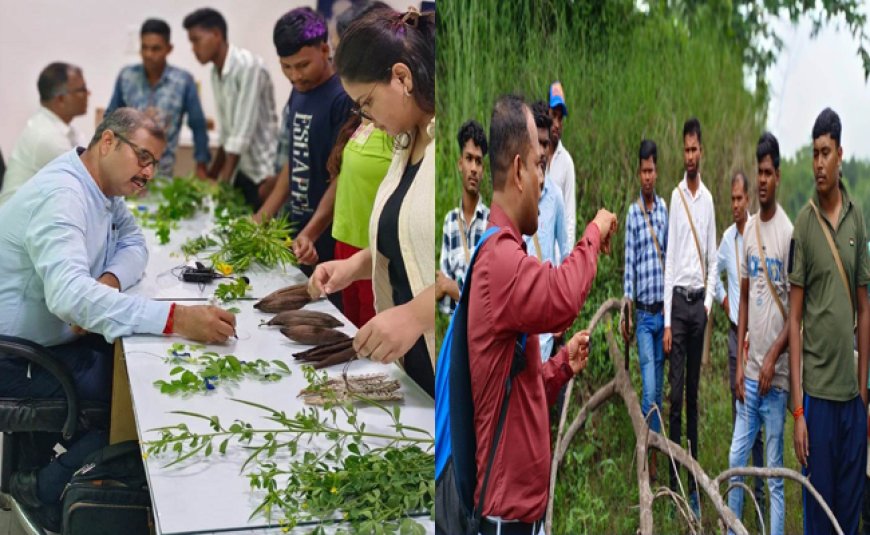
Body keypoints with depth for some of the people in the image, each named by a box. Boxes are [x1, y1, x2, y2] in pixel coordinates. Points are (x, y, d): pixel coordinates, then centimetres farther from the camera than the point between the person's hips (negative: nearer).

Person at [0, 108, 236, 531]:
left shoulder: (103, 186, 3)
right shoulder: (60, 195, -27)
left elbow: (133, 243, 13)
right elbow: (69, 294, -42)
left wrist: (110, 280, -13)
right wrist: (177, 318, -50)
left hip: (60, 336, 9)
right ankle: (47, 488, -1)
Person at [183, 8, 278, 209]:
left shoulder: (248, 66, -17)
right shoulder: (215, 73, 8)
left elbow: (243, 131, -20)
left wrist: (223, 182, -18)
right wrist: (211, 175, 19)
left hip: (265, 173, -8)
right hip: (242, 171, 8)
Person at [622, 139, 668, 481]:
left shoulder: (665, 209, 7)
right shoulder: (632, 214, -3)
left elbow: (669, 257, 13)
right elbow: (629, 266, -5)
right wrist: (626, 315, -10)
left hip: (663, 310, 4)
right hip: (643, 313, -4)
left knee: (659, 388, 9)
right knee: (649, 390, -9)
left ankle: (655, 455, 18)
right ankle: (646, 455, 3)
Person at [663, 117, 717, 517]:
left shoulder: (708, 199, 7)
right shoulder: (675, 197, -3)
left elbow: (713, 259, 11)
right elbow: (669, 261, -5)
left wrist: (709, 303, -2)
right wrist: (666, 322, -9)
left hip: (700, 302, 3)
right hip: (677, 301, -3)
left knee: (694, 394, 9)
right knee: (675, 394, -3)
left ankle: (694, 483, 14)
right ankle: (674, 482, 3)